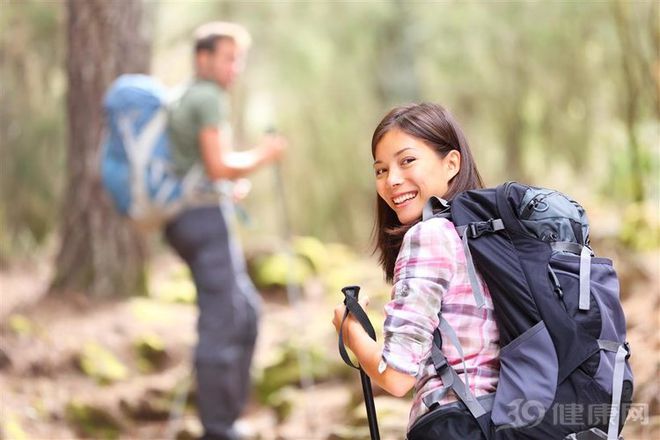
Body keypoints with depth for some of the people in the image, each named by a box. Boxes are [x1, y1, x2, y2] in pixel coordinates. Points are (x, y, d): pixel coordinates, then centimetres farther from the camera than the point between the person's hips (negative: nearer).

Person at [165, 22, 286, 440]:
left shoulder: (182, 99, 20)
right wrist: (262, 157, -4)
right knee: (222, 324, -9)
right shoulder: (210, 97, -10)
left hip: (185, 219, 10)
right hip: (208, 218, -10)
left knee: (247, 312, 16)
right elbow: (218, 167, -18)